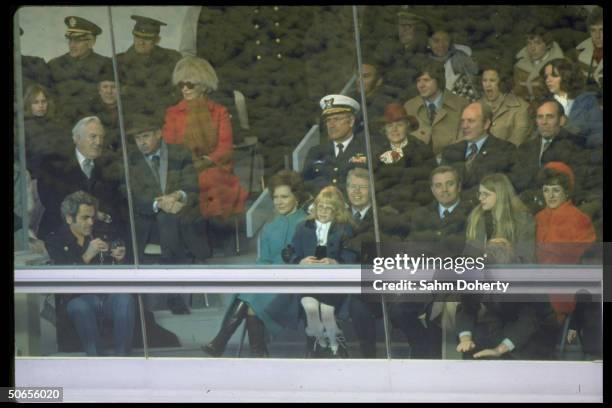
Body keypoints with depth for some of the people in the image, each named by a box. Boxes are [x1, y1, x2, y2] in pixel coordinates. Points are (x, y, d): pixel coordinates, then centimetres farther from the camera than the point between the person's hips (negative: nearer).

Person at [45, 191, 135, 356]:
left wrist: (120, 259, -2)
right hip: (80, 297, -2)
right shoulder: (55, 241, 8)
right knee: (79, 307, -36)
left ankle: (122, 358, -31)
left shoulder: (102, 234, 17)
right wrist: (86, 256, -16)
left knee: (125, 299, -31)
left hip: (109, 295, 2)